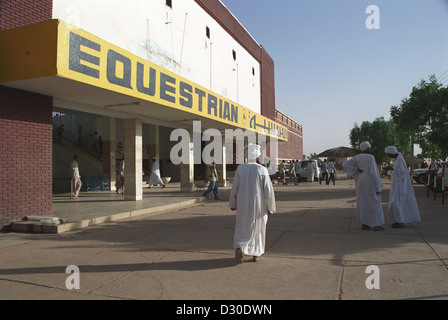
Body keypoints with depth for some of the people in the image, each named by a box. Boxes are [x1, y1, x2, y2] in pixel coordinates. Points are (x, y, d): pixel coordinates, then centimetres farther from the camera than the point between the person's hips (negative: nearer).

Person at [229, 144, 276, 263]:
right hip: (258, 204, -1)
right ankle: (256, 254, 23)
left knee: (243, 228, 13)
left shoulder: (240, 169, -6)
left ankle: (239, 248, -9)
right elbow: (268, 190, -9)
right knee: (258, 228, 16)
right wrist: (270, 207, 2)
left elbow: (234, 187, -3)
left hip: (243, 205, 1)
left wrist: (233, 204, 10)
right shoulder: (263, 170, -9)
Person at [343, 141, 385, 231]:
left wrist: (357, 169, -1)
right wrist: (378, 187, -12)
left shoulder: (357, 157, 3)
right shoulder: (370, 157, -15)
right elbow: (373, 173, -18)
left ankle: (364, 224, 15)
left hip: (361, 182, 6)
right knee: (374, 203, 3)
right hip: (370, 183, -6)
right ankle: (375, 225, 8)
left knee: (363, 203, 10)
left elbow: (345, 165, 2)